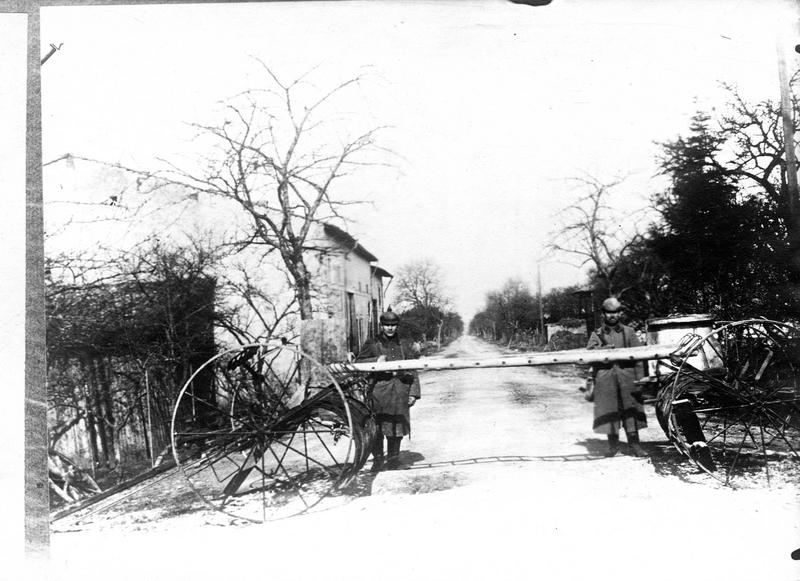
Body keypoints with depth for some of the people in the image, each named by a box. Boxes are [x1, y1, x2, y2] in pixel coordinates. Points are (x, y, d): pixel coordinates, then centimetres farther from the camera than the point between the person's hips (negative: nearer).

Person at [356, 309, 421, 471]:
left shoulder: (403, 346, 14)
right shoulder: (372, 344, 8)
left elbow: (413, 371, 14)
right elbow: (358, 363, 3)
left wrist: (413, 392, 6)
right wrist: (376, 360, -12)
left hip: (400, 392, 2)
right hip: (379, 390, -2)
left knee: (397, 427, 4)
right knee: (377, 427, -4)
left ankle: (393, 458, 16)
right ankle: (377, 458, 7)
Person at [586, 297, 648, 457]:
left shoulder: (628, 332, 11)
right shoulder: (597, 334, 11)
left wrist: (640, 379, 0)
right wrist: (606, 348, -19)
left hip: (626, 374, 0)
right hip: (605, 376, 0)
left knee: (630, 411, -1)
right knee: (608, 411, 2)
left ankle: (634, 445, 6)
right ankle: (613, 444, 14)